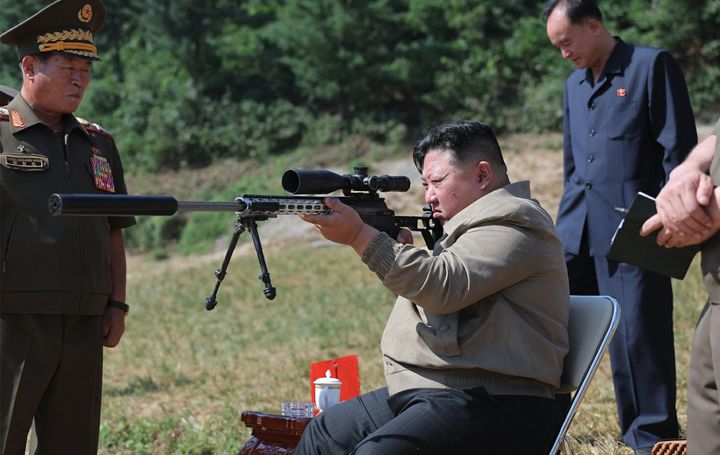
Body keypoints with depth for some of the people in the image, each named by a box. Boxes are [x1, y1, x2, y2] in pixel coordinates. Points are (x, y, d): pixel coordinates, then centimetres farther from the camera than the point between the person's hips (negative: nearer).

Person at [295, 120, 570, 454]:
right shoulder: (475, 221, 23)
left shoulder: (512, 223, -9)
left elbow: (444, 288, -21)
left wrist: (360, 236, -19)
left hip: (491, 404, -11)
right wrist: (398, 246, 6)